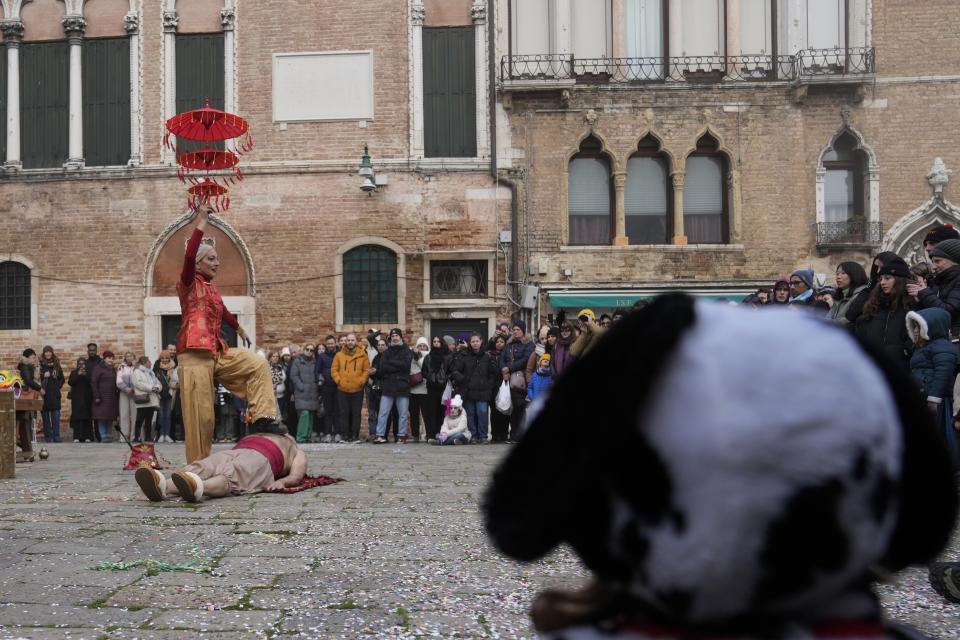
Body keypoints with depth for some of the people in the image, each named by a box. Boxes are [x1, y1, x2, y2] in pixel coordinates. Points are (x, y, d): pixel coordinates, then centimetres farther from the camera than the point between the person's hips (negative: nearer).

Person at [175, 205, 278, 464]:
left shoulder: (212, 288, 17)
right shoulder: (189, 284, -4)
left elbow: (223, 312, 36)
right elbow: (188, 256, -24)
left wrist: (239, 329, 52)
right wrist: (201, 223, -22)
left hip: (217, 352, 8)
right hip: (195, 354, -8)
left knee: (258, 364, 2)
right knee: (199, 414, -5)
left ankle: (263, 419, -1)